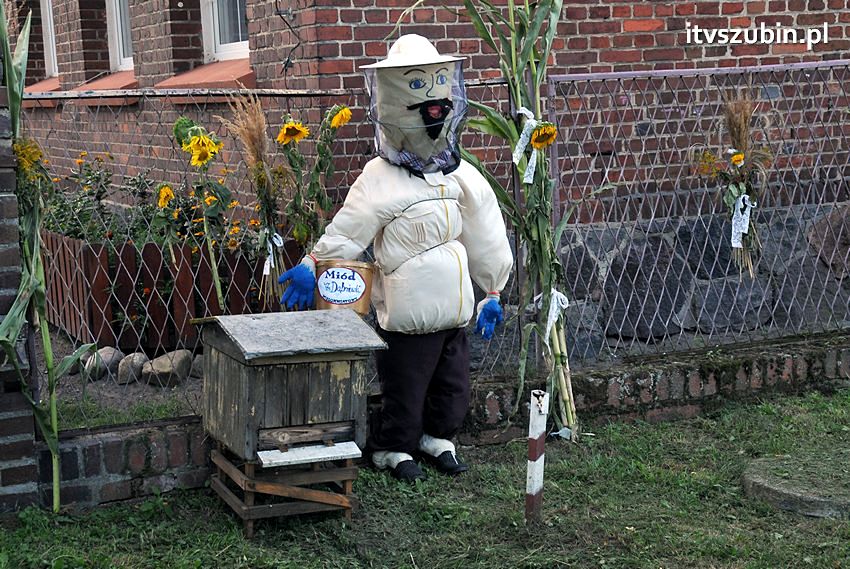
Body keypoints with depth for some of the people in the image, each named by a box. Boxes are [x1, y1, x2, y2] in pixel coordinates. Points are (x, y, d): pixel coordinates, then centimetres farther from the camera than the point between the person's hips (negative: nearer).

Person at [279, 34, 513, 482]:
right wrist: (313, 266, -18)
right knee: (404, 387, 6)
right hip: (407, 311, -5)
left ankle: (437, 437, 41)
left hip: (453, 308, 6)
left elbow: (486, 240, 9)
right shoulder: (380, 179, -14)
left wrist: (492, 291, 13)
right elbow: (346, 231, -13)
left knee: (452, 383, 18)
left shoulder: (462, 176, 2)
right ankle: (391, 449, 28)